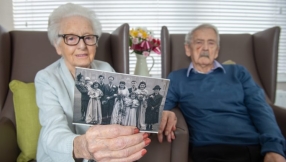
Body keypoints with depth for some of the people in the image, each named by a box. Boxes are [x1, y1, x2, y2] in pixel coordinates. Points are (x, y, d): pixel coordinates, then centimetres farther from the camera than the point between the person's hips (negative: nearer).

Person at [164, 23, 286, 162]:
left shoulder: (238, 72, 18)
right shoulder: (176, 78, 13)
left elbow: (260, 109, 8)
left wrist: (273, 147, -9)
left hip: (256, 147, 3)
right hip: (212, 150, -2)